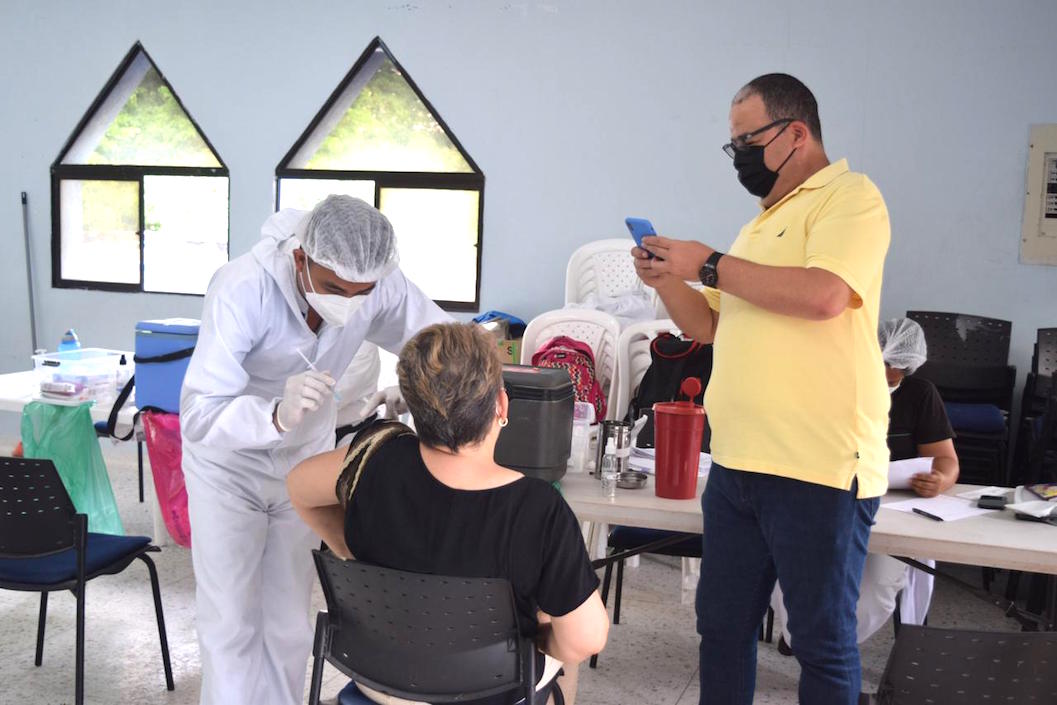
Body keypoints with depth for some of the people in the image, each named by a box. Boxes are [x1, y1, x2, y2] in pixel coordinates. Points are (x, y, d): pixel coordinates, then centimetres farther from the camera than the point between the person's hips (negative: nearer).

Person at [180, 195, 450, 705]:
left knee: (289, 620, 12)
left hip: (308, 458, 3)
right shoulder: (243, 288, -33)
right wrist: (277, 417, -56)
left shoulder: (379, 285, -22)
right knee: (230, 622, 1)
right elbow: (198, 416, -38)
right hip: (229, 462, -3)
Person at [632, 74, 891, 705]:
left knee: (824, 642, 6)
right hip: (737, 464, 8)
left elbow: (823, 295, -23)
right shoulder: (763, 222, 20)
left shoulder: (850, 197, -5)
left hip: (819, 470, -8)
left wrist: (709, 264, -14)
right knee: (722, 628, 16)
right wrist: (667, 280, 6)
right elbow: (713, 327, 23)